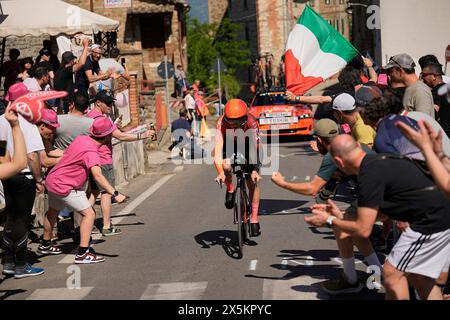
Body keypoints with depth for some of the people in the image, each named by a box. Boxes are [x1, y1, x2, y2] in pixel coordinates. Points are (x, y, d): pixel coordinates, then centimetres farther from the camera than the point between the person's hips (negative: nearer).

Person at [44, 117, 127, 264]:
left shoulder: (81, 139, -2)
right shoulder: (91, 152, -28)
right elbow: (97, 176, -41)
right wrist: (115, 194, -46)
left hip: (52, 180, 10)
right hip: (65, 187, -10)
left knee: (52, 212, 29)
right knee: (89, 214, -11)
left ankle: (45, 244, 51)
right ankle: (82, 254, -16)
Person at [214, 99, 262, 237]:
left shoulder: (252, 124, -36)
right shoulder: (222, 123, -36)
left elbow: (254, 147, -44)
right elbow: (218, 147, -42)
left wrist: (255, 170, -57)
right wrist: (220, 172, -54)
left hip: (247, 145, 0)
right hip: (229, 144, 1)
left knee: (252, 181, -8)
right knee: (226, 166, -30)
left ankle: (254, 217, 4)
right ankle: (230, 188, 2)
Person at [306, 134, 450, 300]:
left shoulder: (370, 174, -16)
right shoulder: (379, 160, 13)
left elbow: (363, 230, -13)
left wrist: (330, 221, 1)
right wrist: (340, 216, 23)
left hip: (433, 222, -9)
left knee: (391, 273, -1)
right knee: (419, 277, 19)